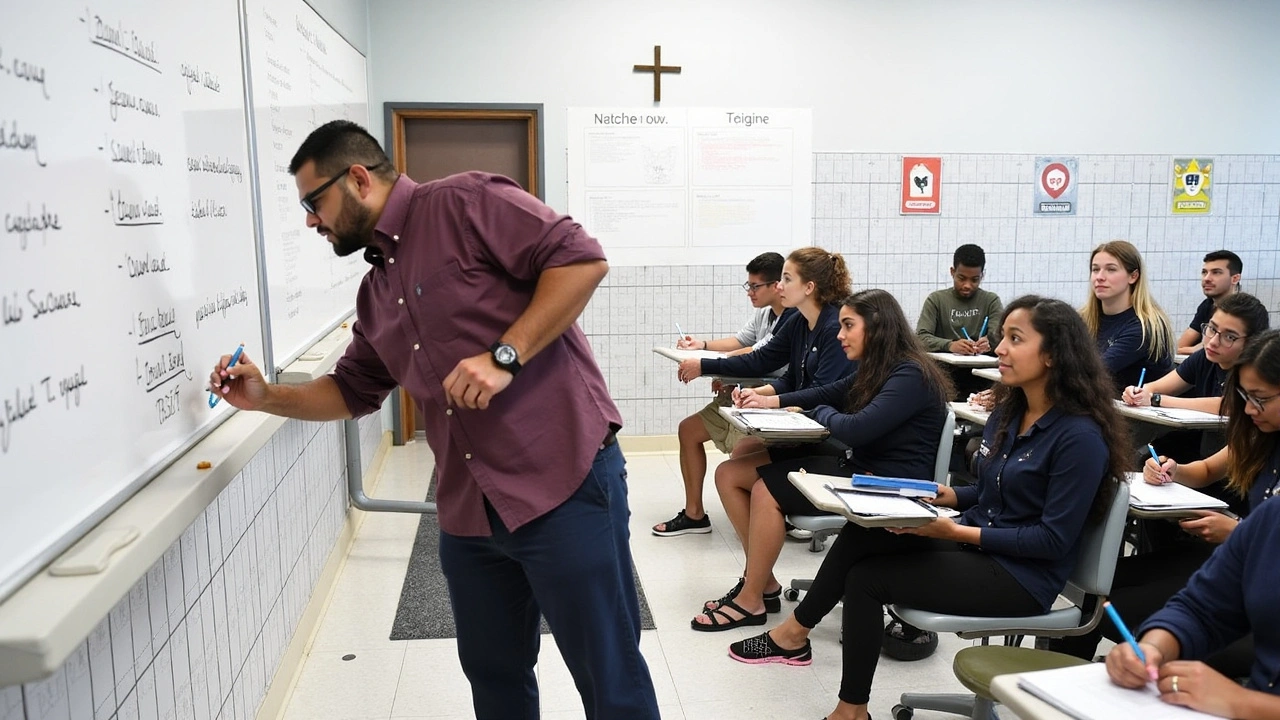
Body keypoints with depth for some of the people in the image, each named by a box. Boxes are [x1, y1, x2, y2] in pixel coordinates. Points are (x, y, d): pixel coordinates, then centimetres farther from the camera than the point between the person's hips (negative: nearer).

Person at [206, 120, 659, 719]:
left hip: (564, 483, -8)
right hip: (468, 513, 8)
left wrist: (504, 357, -19)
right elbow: (352, 391, 30)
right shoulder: (375, 292, 20)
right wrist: (266, 397, 16)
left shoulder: (465, 202, -6)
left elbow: (582, 258, -15)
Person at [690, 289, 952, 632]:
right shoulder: (876, 369, 11)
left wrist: (820, 413, -6)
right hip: (855, 464, 10)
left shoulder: (911, 376, -18)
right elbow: (828, 393, 23)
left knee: (767, 490, -22)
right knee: (729, 473, -1)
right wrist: (768, 401, 7)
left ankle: (750, 602, -5)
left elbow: (854, 429, -28)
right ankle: (761, 580, 6)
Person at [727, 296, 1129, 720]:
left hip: (1021, 575, -8)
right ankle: (796, 631, 2)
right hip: (975, 544, 8)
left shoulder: (1080, 436, -19)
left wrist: (957, 532, -22)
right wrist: (942, 495, -3)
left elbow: (1054, 540, -20)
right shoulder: (1008, 413, 7)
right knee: (861, 535, -11)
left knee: (866, 578, -15)